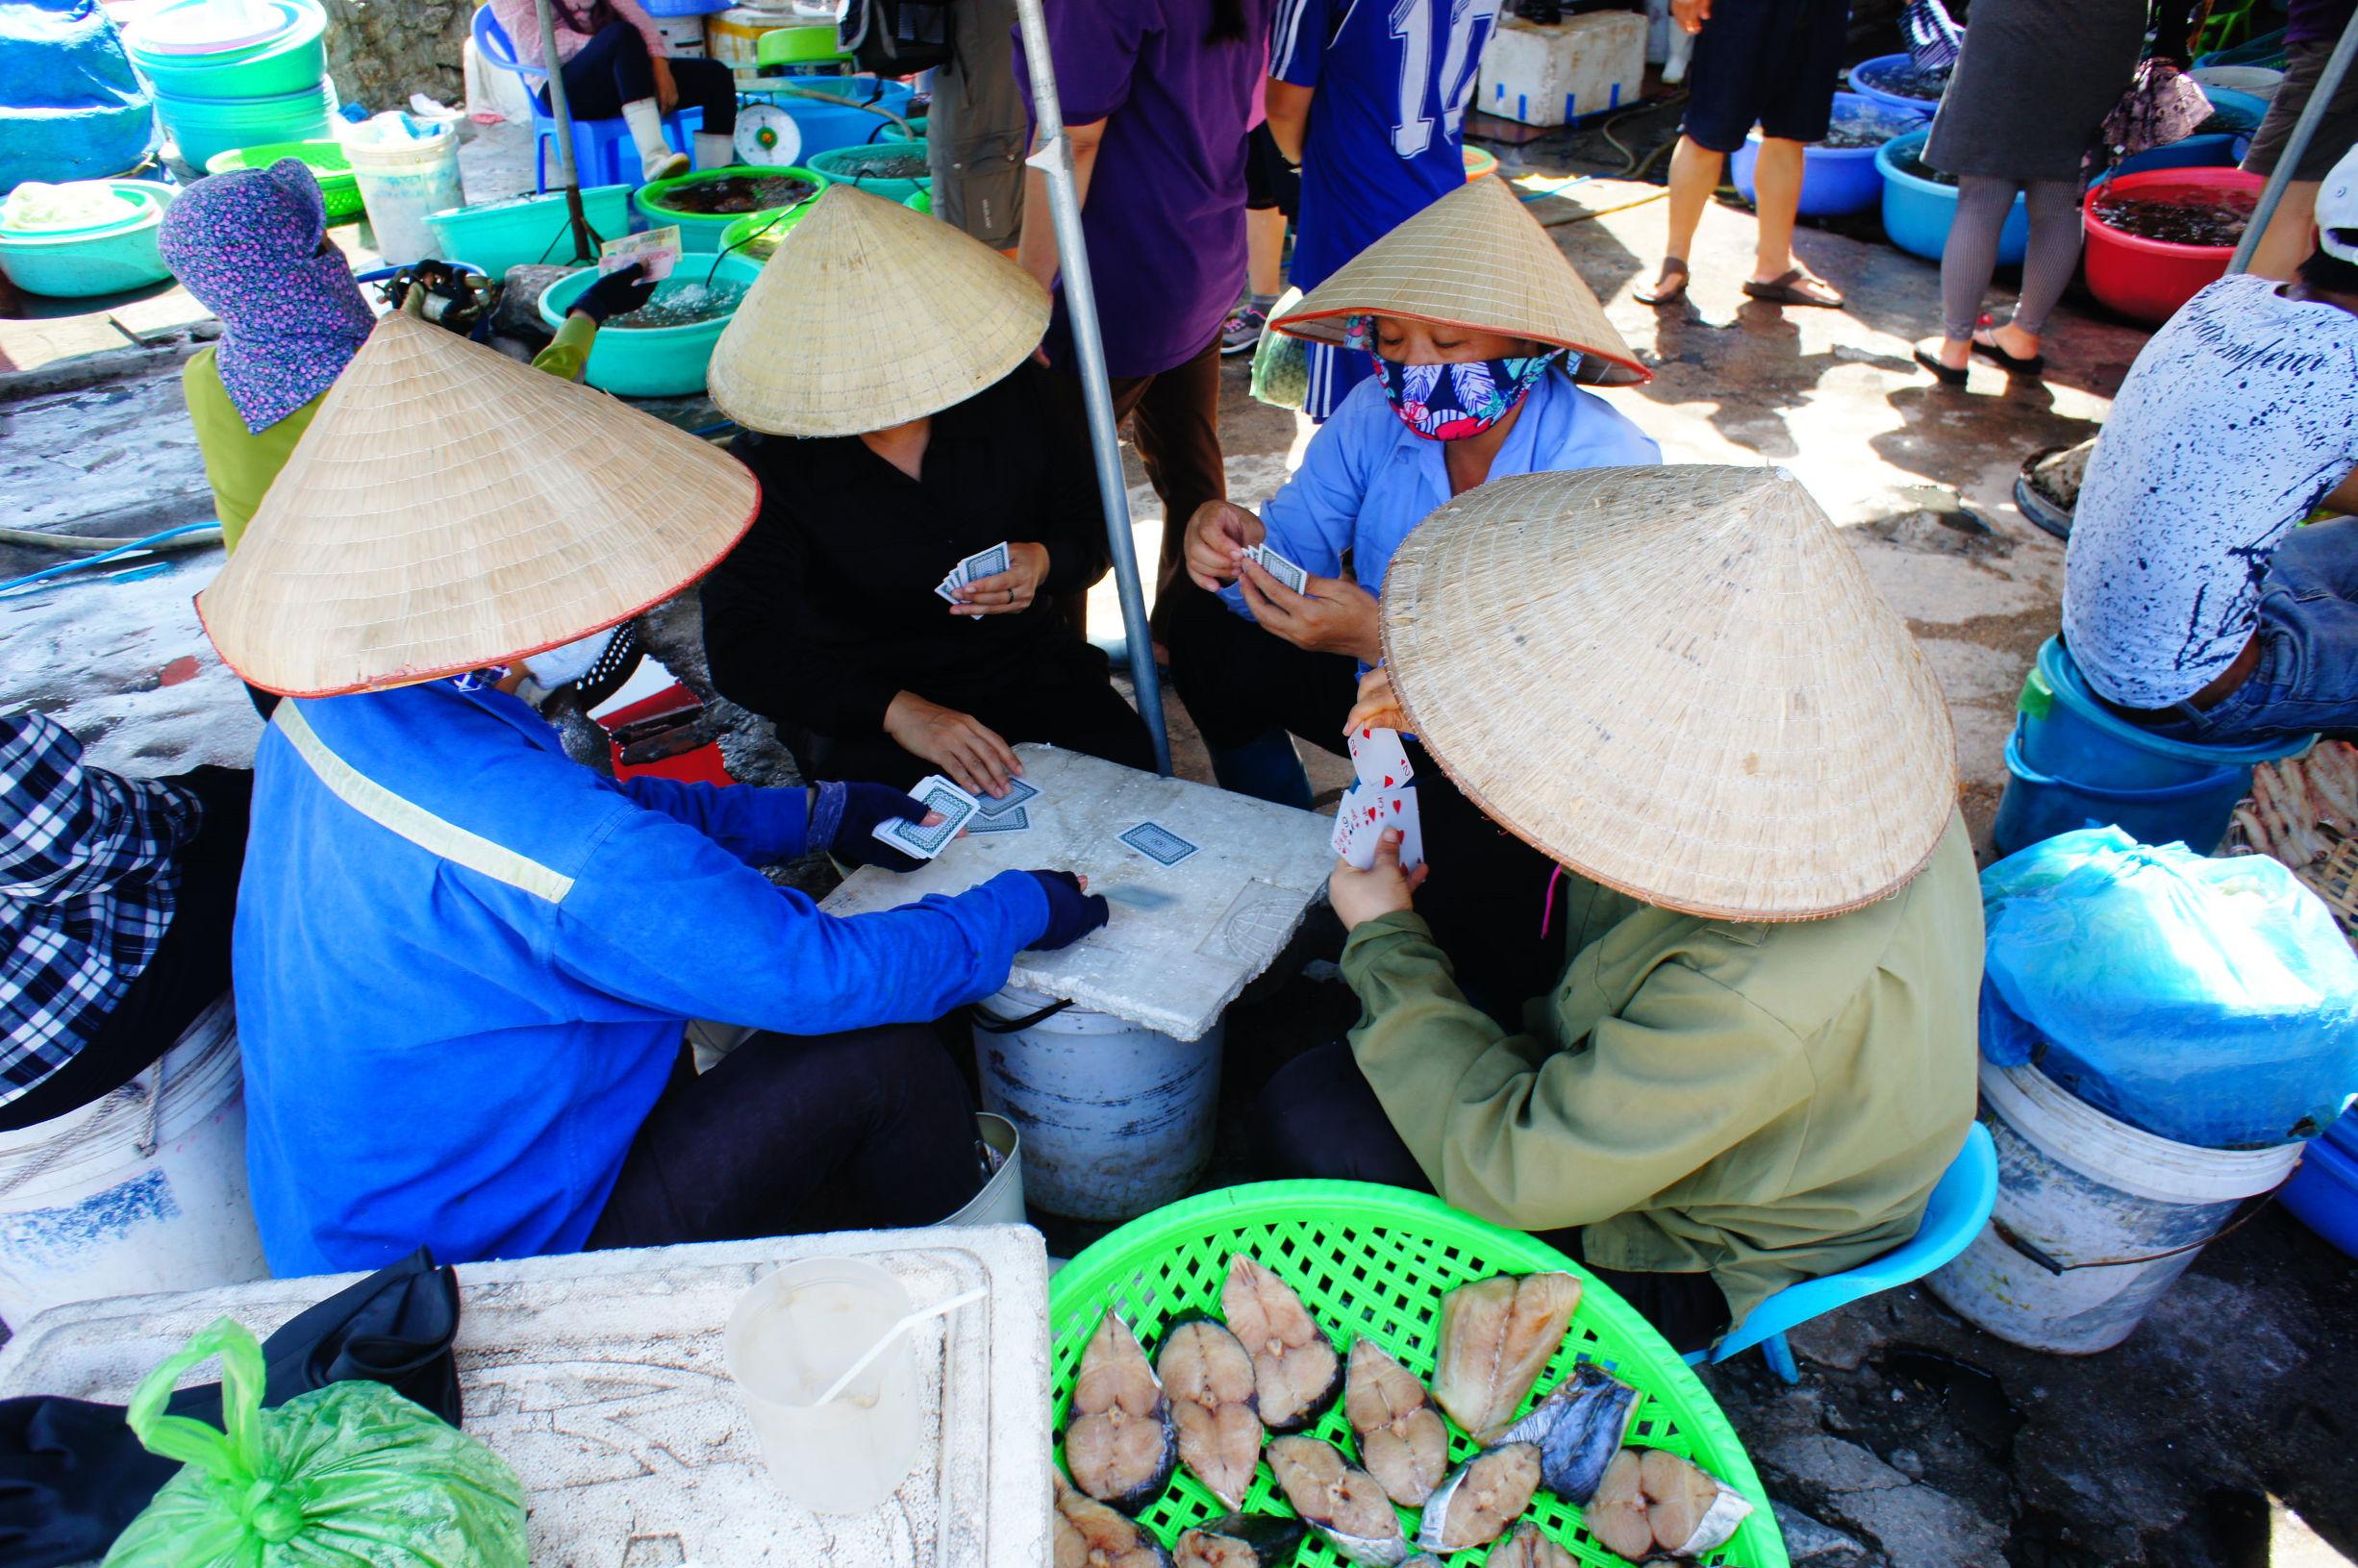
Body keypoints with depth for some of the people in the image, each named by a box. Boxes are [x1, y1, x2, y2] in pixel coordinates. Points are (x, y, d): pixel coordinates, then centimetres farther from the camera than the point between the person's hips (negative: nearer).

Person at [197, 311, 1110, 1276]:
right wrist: (1022, 908, -10)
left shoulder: (322, 717, -6)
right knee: (883, 1055, -11)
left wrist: (816, 814, 10)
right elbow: (827, 975, -27)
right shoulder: (548, 852, -37)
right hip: (486, 1261, -9)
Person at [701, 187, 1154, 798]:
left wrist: (1046, 562, -20)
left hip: (1025, 666, 3)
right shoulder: (769, 467, -14)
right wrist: (897, 710, -38)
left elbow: (1090, 520, 7)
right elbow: (742, 648, -22)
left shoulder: (1014, 394, -6)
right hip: (858, 697, -3)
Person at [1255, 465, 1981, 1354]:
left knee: (1307, 1120, -17)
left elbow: (1510, 1170, -33)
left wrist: (1385, 940, -21)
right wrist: (1504, 705, -14)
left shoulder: (1765, 998, -46)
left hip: (1688, 1264, -7)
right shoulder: (1857, 758, -21)